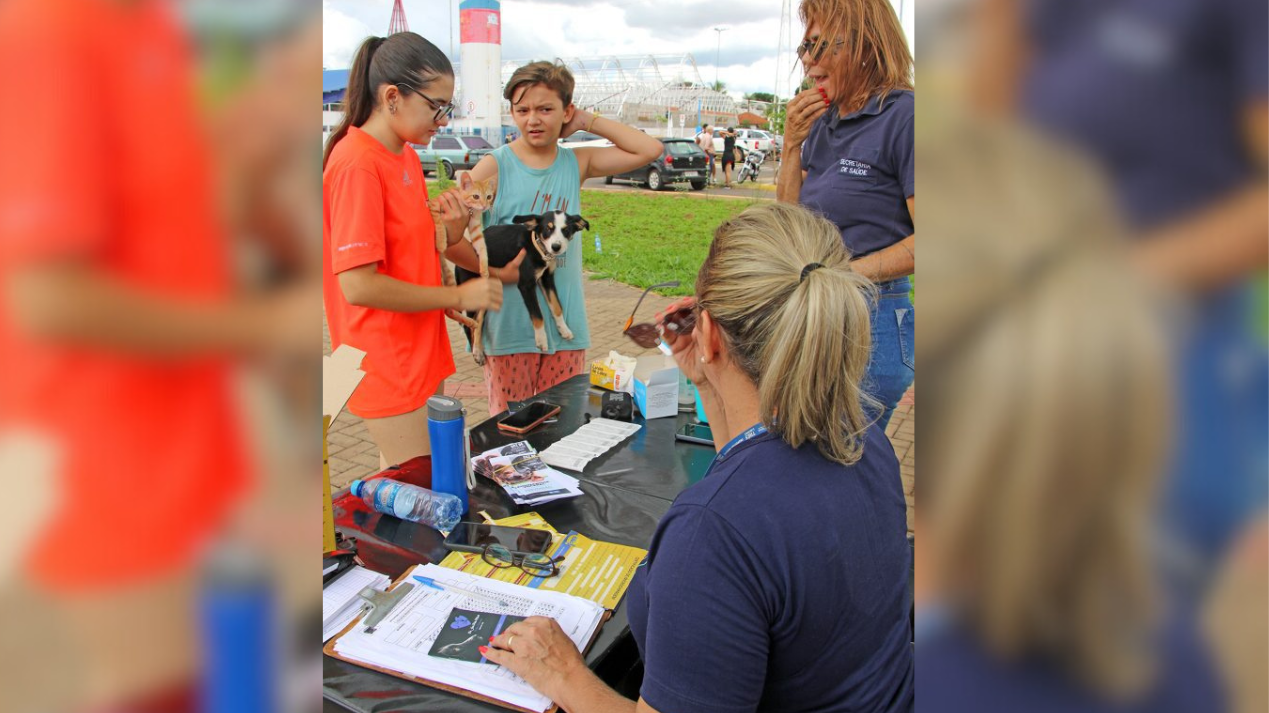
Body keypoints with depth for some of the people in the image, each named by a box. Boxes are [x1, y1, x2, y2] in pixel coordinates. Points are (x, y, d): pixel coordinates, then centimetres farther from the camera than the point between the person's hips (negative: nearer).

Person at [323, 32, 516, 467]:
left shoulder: (407, 157, 10)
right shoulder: (356, 165, -18)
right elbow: (358, 285, -23)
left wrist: (450, 233, -6)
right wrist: (458, 296, -17)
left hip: (420, 356, 9)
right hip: (388, 367, -9)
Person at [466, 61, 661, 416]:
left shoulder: (577, 163, 7)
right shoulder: (495, 166, -5)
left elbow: (649, 149, 4)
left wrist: (588, 121, 2)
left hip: (566, 324, 3)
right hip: (510, 325, -3)